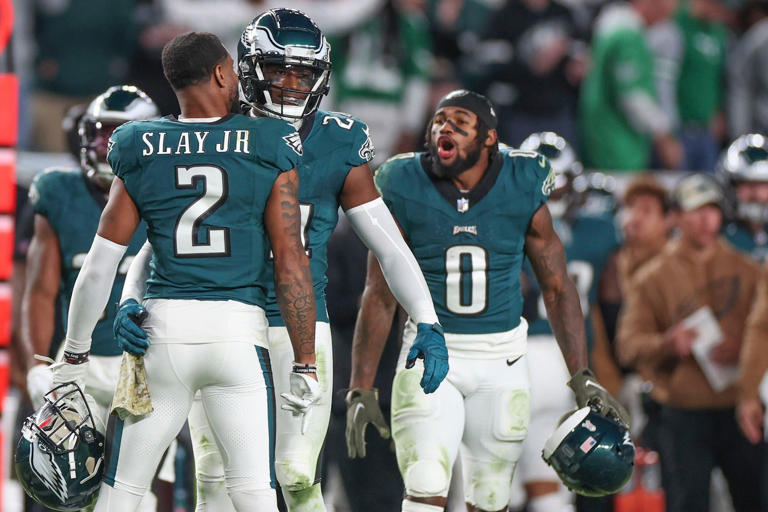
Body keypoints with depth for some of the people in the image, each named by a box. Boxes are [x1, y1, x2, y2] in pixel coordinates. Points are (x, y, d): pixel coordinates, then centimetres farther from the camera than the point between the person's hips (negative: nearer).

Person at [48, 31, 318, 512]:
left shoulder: (140, 152, 5)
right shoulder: (269, 151, 0)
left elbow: (101, 265, 6)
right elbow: (290, 261, -3)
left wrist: (75, 355, 16)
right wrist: (305, 363, 2)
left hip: (164, 327, 1)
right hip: (239, 330, -1)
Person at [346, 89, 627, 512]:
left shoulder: (522, 190, -4)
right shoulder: (406, 192, -6)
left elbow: (556, 288, 4)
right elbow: (379, 296, 0)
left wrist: (582, 377, -2)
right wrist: (360, 390, -3)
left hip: (500, 357, 2)